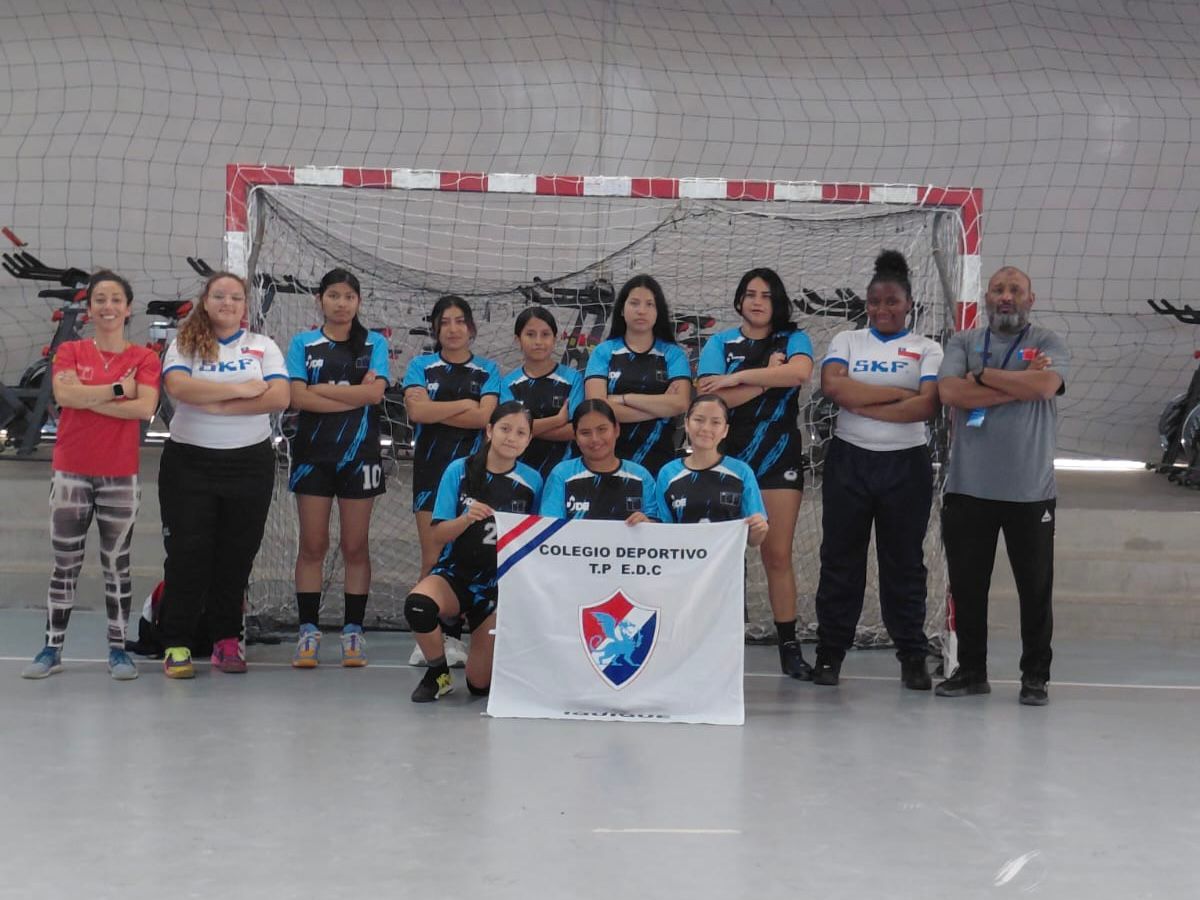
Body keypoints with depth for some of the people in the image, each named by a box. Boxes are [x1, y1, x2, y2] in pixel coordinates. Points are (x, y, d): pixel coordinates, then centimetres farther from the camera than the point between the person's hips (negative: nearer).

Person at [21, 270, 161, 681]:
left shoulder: (144, 358, 1)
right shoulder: (70, 352, 5)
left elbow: (145, 406, -15)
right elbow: (64, 393, -15)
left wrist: (88, 399, -13)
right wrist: (118, 390, -12)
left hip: (121, 477, -1)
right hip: (71, 473, 1)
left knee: (117, 566, 6)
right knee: (65, 566, 5)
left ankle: (118, 649, 13)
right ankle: (52, 649, 11)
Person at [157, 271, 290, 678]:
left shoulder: (263, 347, 7)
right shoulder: (184, 345, 4)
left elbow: (279, 398, -9)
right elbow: (179, 387, -16)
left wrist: (215, 404, -14)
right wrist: (241, 389, -16)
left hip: (249, 462, 1)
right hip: (189, 461, -1)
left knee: (237, 554, 5)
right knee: (187, 552, -3)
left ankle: (227, 640, 15)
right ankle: (176, 644, 1)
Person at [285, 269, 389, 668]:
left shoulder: (374, 343, 7)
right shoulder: (303, 344, 6)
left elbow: (375, 392, -9)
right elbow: (297, 398, -8)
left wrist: (322, 389, -9)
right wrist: (354, 395, -11)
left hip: (359, 455, 0)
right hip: (313, 454, 0)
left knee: (355, 546, 3)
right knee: (312, 545, 0)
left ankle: (353, 631, 8)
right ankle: (308, 630, 5)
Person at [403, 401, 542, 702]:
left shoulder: (531, 481, -2)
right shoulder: (460, 470, -5)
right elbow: (439, 533, -7)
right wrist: (467, 519, -25)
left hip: (500, 583, 1)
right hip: (456, 573, 0)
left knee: (481, 683, -3)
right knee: (418, 604, -36)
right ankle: (438, 674, -6)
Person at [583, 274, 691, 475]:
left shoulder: (673, 354, 7)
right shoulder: (603, 352, 6)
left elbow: (680, 404, -9)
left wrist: (623, 399, -8)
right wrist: (660, 407, -7)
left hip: (659, 460, 0)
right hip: (610, 459, 0)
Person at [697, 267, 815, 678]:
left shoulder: (793, 340, 7)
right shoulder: (719, 344, 8)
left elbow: (800, 372, -17)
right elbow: (716, 398, -8)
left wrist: (739, 377, -15)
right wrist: (766, 379, -9)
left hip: (779, 461, 0)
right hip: (727, 460, 0)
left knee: (778, 555, 0)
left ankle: (789, 647, 3)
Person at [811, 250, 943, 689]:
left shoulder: (927, 350, 5)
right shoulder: (846, 341, 8)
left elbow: (926, 406, -12)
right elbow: (832, 385, -12)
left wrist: (862, 403, -12)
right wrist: (897, 394, -13)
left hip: (906, 464, -1)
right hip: (849, 460, 1)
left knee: (904, 562, 5)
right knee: (840, 558, 5)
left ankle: (913, 657, 11)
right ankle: (829, 653, 12)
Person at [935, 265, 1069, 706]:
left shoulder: (1048, 343, 4)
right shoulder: (963, 342, 9)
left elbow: (1046, 384, -17)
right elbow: (950, 391, -10)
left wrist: (982, 375, -9)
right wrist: (1020, 384, -11)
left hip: (1030, 491, -2)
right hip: (968, 488, 2)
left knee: (1035, 589, 4)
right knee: (967, 587, 8)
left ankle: (1035, 677, 14)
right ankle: (971, 670, 20)